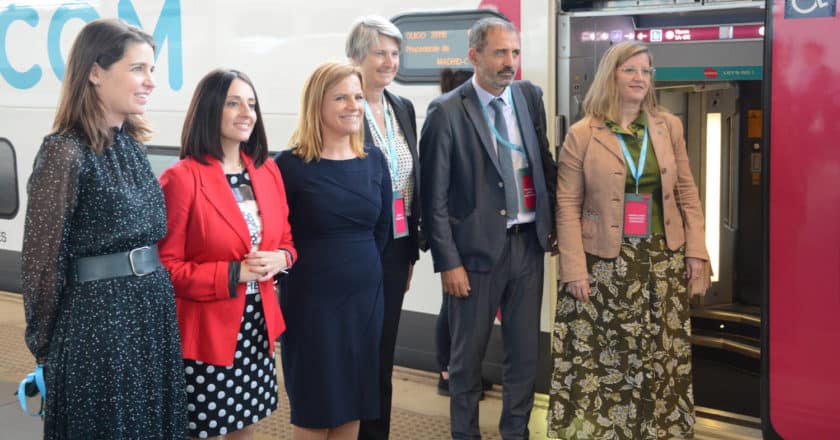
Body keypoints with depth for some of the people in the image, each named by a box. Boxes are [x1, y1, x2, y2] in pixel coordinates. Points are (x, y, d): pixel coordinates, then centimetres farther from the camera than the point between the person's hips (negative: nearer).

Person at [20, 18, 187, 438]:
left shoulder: (130, 144, 8)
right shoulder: (65, 152, -15)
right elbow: (44, 258, -9)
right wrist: (44, 344, 0)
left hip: (154, 315, 7)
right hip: (97, 323, -7)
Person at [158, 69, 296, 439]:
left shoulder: (268, 172, 6)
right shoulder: (182, 178, -15)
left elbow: (286, 239, 16)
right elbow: (165, 267, -14)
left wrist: (280, 259, -7)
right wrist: (233, 274, -21)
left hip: (258, 326, 6)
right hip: (205, 331, -6)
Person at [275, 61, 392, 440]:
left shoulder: (374, 161, 5)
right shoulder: (290, 165, -10)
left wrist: (362, 267, 12)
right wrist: (317, 266, -1)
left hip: (366, 296, 5)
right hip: (311, 299, -4)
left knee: (353, 402, 13)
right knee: (313, 407, 7)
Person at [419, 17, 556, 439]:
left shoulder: (529, 96, 4)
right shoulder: (446, 111, -11)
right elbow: (434, 196, -10)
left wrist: (554, 223, 9)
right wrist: (448, 262, -12)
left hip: (528, 244, 5)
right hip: (477, 248, -4)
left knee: (525, 351, 13)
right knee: (468, 355, 10)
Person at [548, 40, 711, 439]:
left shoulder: (669, 127, 7)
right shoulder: (582, 134, -4)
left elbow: (686, 193, 9)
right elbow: (568, 206, -6)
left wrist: (696, 252, 2)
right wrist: (574, 269, -11)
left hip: (663, 260, 3)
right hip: (605, 263, -3)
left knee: (662, 358, 9)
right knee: (601, 360, 1)